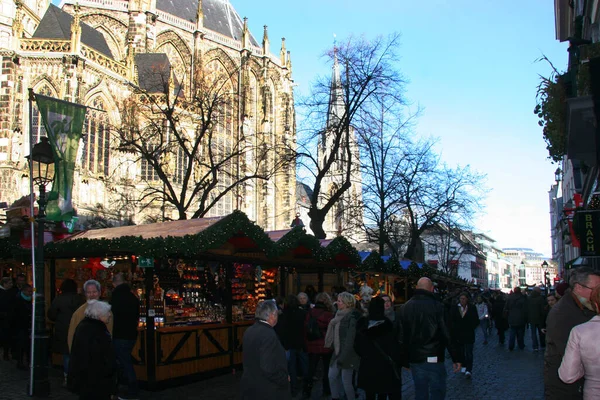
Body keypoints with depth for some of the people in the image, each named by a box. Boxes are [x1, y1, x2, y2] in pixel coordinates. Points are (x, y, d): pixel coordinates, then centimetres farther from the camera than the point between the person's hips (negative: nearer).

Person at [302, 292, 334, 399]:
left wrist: (306, 343, 12)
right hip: (325, 346, -3)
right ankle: (326, 390, 22)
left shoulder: (310, 313, -2)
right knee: (327, 368, 14)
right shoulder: (328, 314, -14)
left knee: (311, 369, 10)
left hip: (312, 346, 3)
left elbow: (305, 329, 3)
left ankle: (306, 391, 8)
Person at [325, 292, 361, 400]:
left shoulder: (352, 317, -16)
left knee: (346, 380, -1)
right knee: (332, 376, 9)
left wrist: (343, 357, -20)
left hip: (347, 354, -8)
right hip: (337, 352, 8)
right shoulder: (339, 315, 10)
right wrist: (334, 349, 12)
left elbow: (350, 339, -19)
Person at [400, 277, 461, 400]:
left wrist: (405, 357, 16)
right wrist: (456, 358, -6)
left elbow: (402, 335, 9)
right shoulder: (437, 306, -10)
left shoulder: (405, 307, 5)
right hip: (434, 358, -4)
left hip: (415, 359, 5)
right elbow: (447, 334, -11)